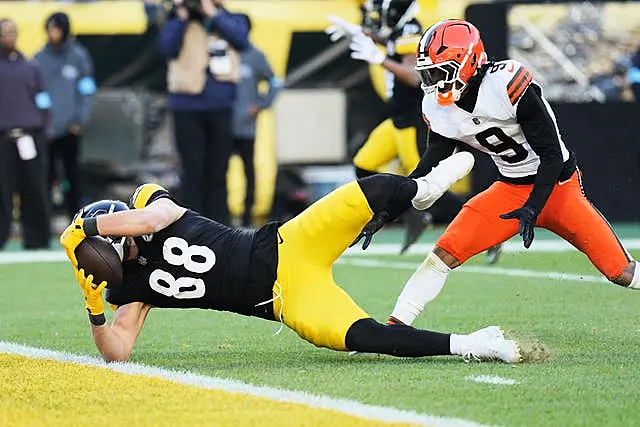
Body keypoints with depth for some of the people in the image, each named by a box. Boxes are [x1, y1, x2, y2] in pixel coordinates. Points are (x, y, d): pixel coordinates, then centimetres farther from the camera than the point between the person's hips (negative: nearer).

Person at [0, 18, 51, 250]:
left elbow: (42, 101, 16)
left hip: (31, 137, 3)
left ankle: (37, 240, 8)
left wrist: (39, 129, 5)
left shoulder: (30, 68, 15)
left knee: (35, 193, 3)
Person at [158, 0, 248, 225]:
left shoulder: (228, 19, 8)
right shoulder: (180, 20, 1)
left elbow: (241, 40, -12)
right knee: (193, 172, -2)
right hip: (188, 107, -3)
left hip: (221, 107, 3)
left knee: (218, 173, 9)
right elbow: (167, 48, -14)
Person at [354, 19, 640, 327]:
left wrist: (533, 208, -30)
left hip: (557, 185, -5)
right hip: (510, 189, 5)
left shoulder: (507, 84, -26)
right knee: (444, 254, -12)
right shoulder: (438, 108, -7)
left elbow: (552, 155, -23)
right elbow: (430, 167, 4)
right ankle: (393, 327, -7)